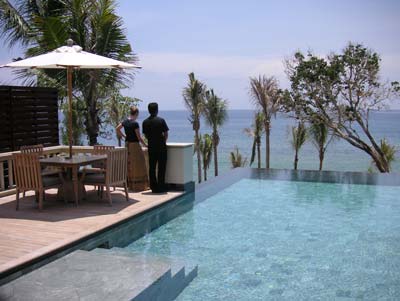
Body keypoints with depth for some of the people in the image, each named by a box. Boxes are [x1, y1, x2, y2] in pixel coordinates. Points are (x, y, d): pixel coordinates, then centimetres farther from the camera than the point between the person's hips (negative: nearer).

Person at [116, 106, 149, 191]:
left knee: (129, 165, 13)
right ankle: (140, 185, 2)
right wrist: (145, 145, -3)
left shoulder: (125, 122, 3)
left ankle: (130, 185, 18)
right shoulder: (135, 123, -17)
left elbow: (117, 129, 17)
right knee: (138, 166, 0)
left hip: (127, 144, 7)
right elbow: (139, 137, -15)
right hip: (134, 145, -7)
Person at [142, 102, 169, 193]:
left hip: (151, 147, 4)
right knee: (161, 167, 3)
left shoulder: (145, 122, 3)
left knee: (152, 168, 8)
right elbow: (166, 134, -7)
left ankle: (153, 187, 10)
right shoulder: (161, 120, -9)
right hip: (161, 147, -4)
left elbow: (146, 135, 9)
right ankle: (161, 187, 5)